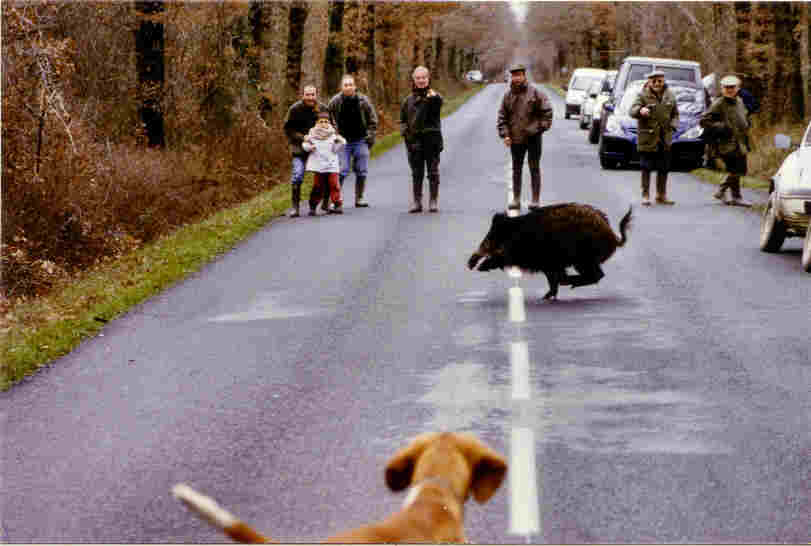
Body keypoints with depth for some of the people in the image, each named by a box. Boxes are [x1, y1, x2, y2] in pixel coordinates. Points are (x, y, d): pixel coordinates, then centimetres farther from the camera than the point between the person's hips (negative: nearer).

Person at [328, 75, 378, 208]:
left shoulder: (363, 100, 0)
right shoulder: (335, 102, -3)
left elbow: (372, 119, 8)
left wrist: (371, 135, 0)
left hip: (361, 141, 2)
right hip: (343, 141, -2)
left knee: (361, 172, 6)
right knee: (341, 171, -9)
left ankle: (359, 198, 16)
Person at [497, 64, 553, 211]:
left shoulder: (535, 93, -6)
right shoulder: (508, 95, 6)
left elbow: (547, 111, -3)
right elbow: (502, 116, 10)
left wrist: (541, 127, -9)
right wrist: (505, 134, 0)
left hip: (533, 137, -4)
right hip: (515, 139, 4)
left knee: (534, 169, 0)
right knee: (516, 170, 12)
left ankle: (535, 200, 5)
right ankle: (516, 200, 20)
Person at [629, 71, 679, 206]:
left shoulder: (670, 96, 9)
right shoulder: (643, 95, -5)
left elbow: (675, 114, 17)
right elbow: (632, 111, -17)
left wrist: (673, 125, -3)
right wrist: (640, 111, -40)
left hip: (665, 138, 4)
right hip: (648, 138, -4)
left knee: (664, 169, 10)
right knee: (646, 168, -3)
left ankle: (661, 196, 21)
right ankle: (645, 196, 4)